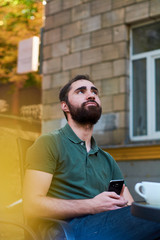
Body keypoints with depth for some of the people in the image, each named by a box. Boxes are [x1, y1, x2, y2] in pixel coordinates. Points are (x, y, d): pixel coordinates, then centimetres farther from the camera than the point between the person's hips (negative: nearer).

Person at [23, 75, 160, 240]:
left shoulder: (107, 160, 26)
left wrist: (123, 205, -8)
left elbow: (130, 204, 18)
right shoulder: (49, 143, 5)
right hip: (73, 225, -7)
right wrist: (92, 206, -11)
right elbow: (32, 205, -6)